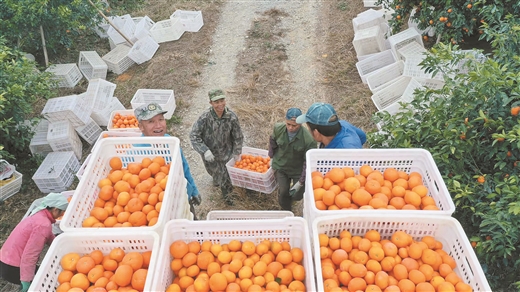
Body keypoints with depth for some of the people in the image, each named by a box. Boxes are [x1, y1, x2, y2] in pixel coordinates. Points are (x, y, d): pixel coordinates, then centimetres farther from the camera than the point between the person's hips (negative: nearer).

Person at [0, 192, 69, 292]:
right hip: (12, 269, -9)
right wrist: (26, 281, -23)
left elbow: (49, 237, 16)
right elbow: (29, 256, -28)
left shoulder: (40, 214, 2)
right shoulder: (43, 225, -26)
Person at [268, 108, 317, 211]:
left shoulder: (308, 139, -32)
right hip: (280, 166, 2)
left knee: (297, 196, 9)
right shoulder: (278, 128, -21)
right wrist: (272, 157, 14)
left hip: (298, 170, -2)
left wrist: (301, 182, -17)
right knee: (283, 191, 2)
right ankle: (286, 210, 34)